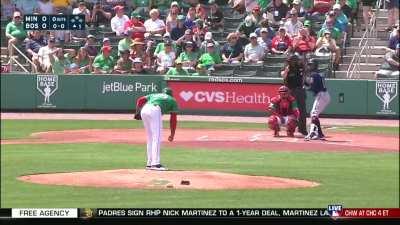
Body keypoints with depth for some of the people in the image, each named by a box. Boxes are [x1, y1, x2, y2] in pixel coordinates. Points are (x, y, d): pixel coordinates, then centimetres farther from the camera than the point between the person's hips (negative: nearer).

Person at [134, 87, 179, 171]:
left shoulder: (154, 95, 37)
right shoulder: (172, 100, 27)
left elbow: (140, 100, 21)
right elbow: (173, 118, 20)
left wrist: (137, 112, 10)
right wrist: (172, 134, 21)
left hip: (144, 110, 5)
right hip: (155, 110, -5)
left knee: (150, 138, 16)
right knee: (157, 138, -7)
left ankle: (149, 163, 17)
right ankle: (155, 163, -18)